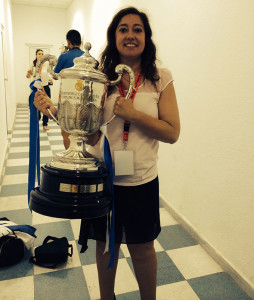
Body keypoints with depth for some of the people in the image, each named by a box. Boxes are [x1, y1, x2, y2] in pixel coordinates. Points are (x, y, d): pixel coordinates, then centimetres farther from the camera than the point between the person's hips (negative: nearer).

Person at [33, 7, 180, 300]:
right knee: (105, 244, 21)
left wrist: (133, 113, -20)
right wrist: (56, 111, -20)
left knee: (141, 248, 18)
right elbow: (90, 134, -7)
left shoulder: (160, 78, -5)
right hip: (103, 177, 1)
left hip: (141, 180, -1)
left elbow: (172, 133, -9)